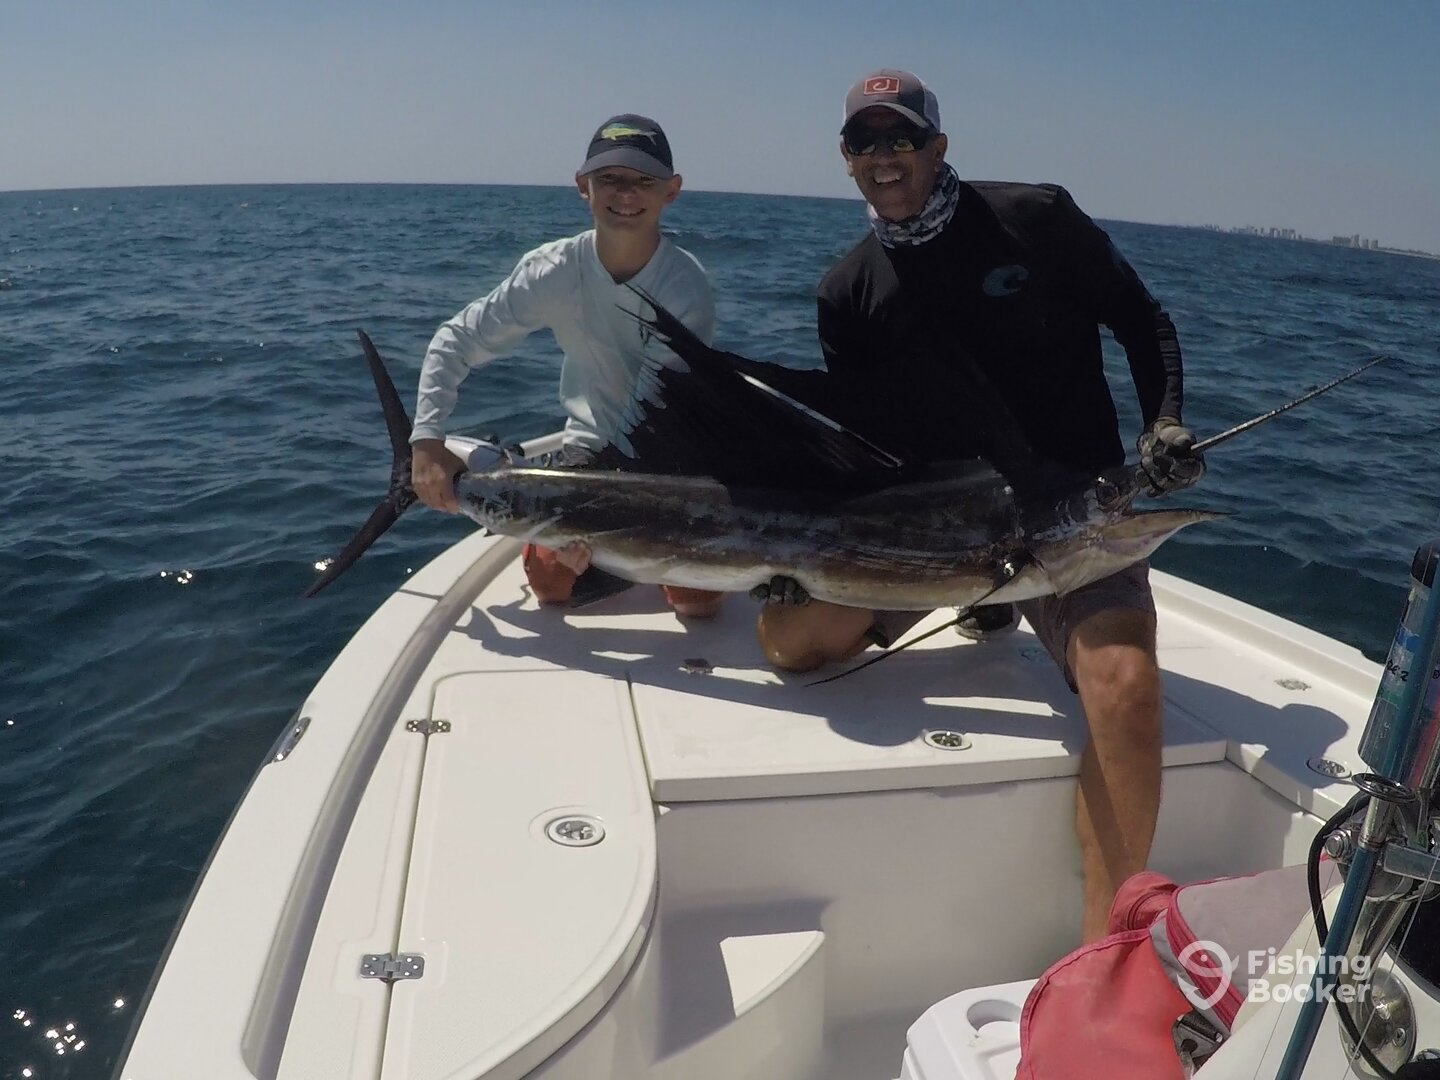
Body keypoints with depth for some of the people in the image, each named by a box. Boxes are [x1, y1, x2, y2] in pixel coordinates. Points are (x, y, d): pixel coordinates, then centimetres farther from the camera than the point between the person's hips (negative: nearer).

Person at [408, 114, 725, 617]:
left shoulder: (686, 284, -24)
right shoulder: (555, 270, -17)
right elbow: (455, 341, -10)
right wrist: (427, 440, -22)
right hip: (591, 447, 2)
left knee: (697, 601, -11)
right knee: (550, 583, -11)